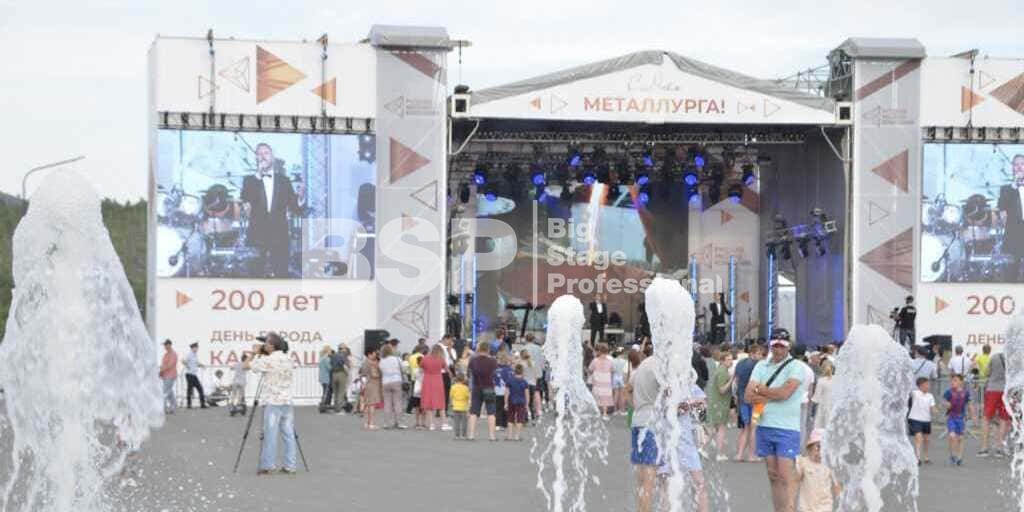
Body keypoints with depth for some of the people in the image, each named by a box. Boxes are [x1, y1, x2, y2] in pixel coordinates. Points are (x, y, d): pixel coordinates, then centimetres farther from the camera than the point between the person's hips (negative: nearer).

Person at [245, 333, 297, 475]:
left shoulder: (268, 360, -13)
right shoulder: (288, 359, 9)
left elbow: (247, 366, -3)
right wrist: (261, 354, 21)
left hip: (273, 403, -6)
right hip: (287, 401, 6)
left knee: (270, 435, -2)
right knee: (288, 435, 6)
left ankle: (267, 465, 1)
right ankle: (290, 466, 6)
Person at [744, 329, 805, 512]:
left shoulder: (795, 367, -3)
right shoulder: (761, 366, 11)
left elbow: (784, 392, -17)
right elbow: (748, 396, 1)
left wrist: (760, 390, -3)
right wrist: (774, 395, -9)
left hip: (787, 428, -5)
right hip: (764, 426, 5)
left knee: (785, 477, -11)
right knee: (773, 476, 10)